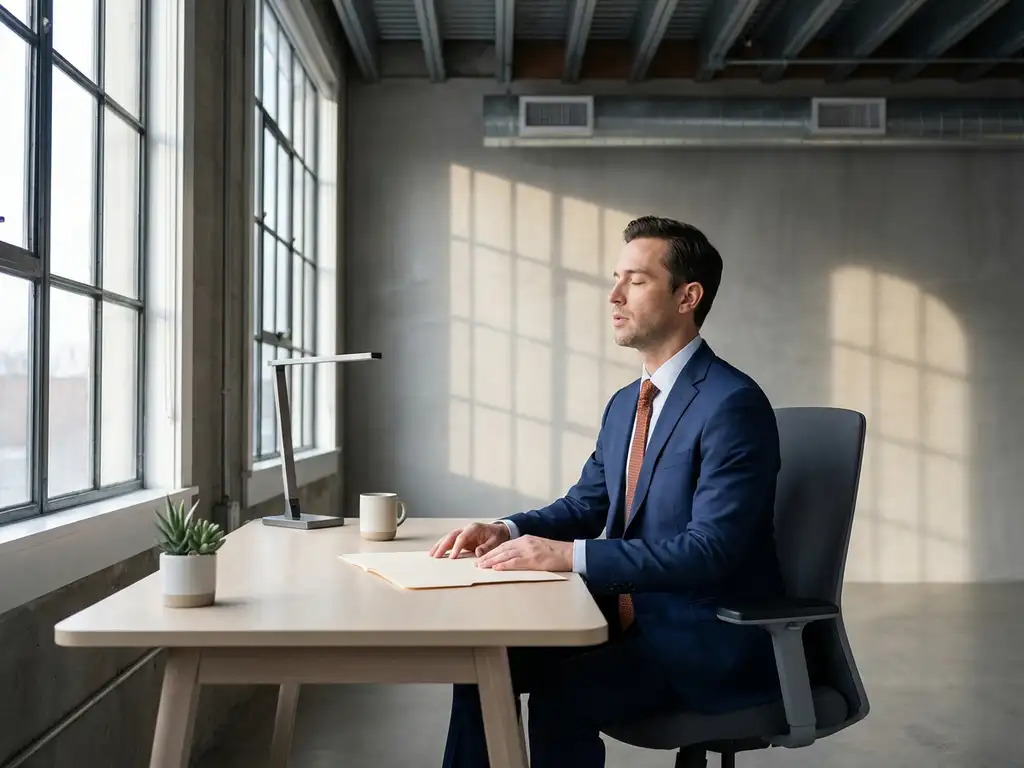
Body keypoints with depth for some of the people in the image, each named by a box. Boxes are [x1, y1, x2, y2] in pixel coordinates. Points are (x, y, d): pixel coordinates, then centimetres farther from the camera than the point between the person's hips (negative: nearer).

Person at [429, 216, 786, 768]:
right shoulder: (625, 404, 10)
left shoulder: (733, 404, -18)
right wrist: (506, 531, -4)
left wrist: (572, 556, -29)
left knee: (563, 693, -26)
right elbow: (585, 505, 16)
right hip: (632, 617, 8)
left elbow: (709, 551, -25)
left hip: (709, 639, -8)